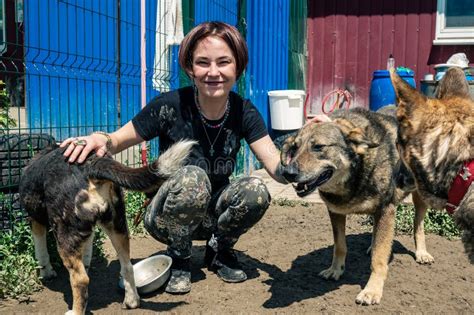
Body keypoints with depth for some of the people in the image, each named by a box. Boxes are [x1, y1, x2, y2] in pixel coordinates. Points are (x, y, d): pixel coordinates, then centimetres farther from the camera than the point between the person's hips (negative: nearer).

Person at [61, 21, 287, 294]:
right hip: (168, 217, -3)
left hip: (213, 213, 3)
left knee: (256, 191, -26)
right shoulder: (170, 106, -21)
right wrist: (100, 138, -37)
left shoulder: (243, 112, -12)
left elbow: (278, 169, -20)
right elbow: (117, 142, -13)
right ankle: (179, 258, -6)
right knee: (192, 177, -34)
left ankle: (219, 251, 4)